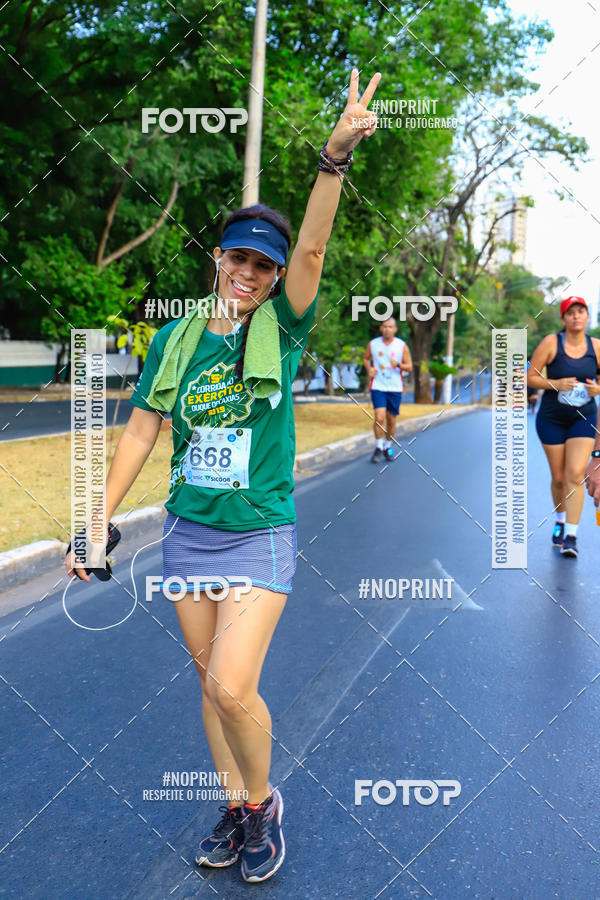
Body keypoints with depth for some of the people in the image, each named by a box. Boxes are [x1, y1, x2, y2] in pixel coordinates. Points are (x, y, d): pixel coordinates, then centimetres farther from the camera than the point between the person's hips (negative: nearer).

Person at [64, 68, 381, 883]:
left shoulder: (282, 328, -5)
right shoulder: (176, 338, 3)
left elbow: (312, 246, -21)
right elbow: (142, 430, 6)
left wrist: (335, 156, -35)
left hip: (261, 536, -4)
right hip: (187, 532, 4)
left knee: (232, 687, -11)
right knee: (212, 680, 13)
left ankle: (263, 801, 17)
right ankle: (236, 805, 33)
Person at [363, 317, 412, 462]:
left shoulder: (402, 346, 0)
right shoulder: (373, 344, 2)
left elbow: (409, 367, 2)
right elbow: (366, 358, 19)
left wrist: (398, 365, -18)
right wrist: (369, 369, -2)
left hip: (395, 388, 1)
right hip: (378, 386, -1)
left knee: (391, 420, 7)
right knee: (379, 418, -15)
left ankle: (388, 447, 27)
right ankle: (378, 448, -1)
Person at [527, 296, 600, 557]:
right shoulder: (551, 343, -9)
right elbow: (530, 377, -7)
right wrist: (556, 384, -22)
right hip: (552, 419, -1)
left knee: (576, 474, -12)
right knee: (559, 477, 8)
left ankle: (571, 536, -10)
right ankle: (561, 521, 35)